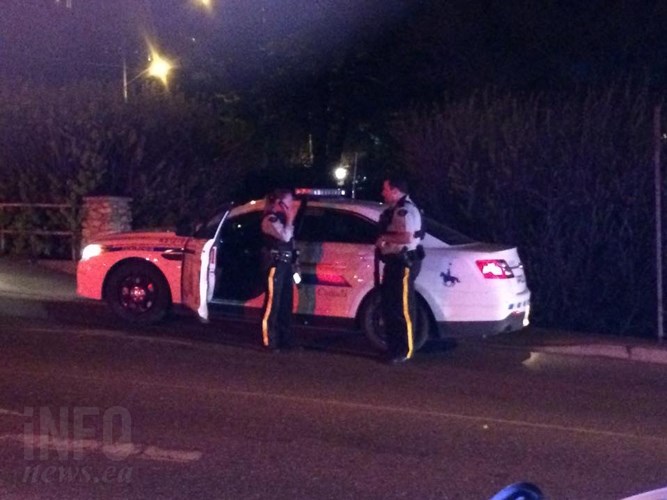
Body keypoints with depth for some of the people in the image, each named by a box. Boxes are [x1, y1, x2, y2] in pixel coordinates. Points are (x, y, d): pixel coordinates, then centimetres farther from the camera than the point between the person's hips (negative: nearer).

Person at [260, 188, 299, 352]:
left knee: (286, 302, 12)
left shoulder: (281, 218, 17)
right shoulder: (270, 219, -10)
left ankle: (285, 338, 18)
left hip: (285, 263, 9)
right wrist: (290, 219, -13)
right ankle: (269, 341, -6)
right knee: (273, 302, -8)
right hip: (275, 264, -9)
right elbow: (285, 237, -22)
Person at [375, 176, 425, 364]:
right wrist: (382, 241, 8)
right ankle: (393, 346, 24)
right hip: (393, 261, 11)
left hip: (404, 263, -11)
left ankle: (405, 350, -1)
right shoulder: (394, 210, 17)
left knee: (403, 307, -7)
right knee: (388, 304, 15)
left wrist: (385, 238, -14)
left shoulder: (406, 210, -16)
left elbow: (407, 237, -27)